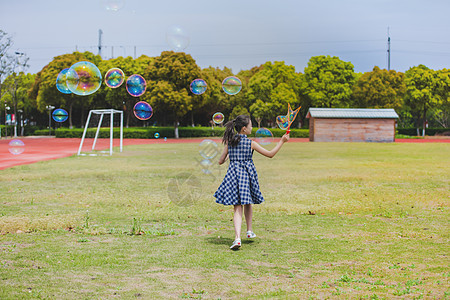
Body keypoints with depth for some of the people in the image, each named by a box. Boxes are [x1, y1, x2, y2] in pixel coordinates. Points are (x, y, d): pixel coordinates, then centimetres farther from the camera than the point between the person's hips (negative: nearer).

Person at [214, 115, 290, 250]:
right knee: (248, 203, 23)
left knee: (237, 208, -1)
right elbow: (270, 154, -3)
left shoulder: (229, 142, 2)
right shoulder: (251, 143, -6)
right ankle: (249, 231, 31)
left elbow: (221, 161, 7)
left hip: (233, 175, 1)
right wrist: (282, 141, 6)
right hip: (247, 174, -1)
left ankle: (237, 237, -18)